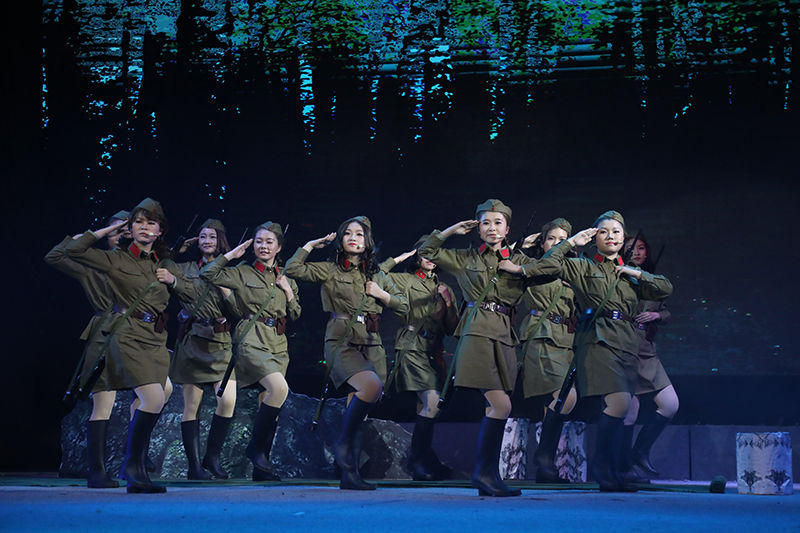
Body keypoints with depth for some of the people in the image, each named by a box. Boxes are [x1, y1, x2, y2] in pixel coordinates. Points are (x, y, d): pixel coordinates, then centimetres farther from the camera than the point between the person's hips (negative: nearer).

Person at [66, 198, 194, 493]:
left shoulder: (165, 264, 15)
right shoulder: (117, 258, 1)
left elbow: (192, 293, 22)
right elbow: (74, 250, -9)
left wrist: (172, 280, 2)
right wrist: (109, 229, -3)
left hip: (157, 340, 6)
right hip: (128, 336, -6)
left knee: (148, 405, 5)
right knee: (155, 400, -20)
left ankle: (134, 472, 14)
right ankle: (133, 466, -10)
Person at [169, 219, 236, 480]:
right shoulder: (185, 268, 8)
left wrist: (223, 285, -10)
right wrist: (179, 250, 2)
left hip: (221, 343, 1)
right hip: (192, 341, -1)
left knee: (228, 401, -13)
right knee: (191, 405, -2)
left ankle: (212, 456, 5)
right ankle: (194, 465, 6)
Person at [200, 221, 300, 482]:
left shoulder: (286, 278, 16)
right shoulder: (242, 272, 4)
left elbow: (295, 315, 19)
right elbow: (207, 274, -8)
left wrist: (289, 291, 3)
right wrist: (231, 254, -3)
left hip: (278, 343, 5)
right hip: (251, 339, -5)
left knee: (269, 402, 3)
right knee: (279, 388, -27)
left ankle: (261, 468, 8)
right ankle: (256, 446, -12)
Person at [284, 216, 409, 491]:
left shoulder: (377, 276, 18)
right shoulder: (329, 270, 7)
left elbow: (404, 305, 21)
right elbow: (292, 269, -5)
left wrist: (382, 295, 4)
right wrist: (311, 245, 3)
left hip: (371, 344, 5)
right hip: (342, 341, -5)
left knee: (358, 408, 1)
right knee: (371, 385, -30)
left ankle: (349, 474, 4)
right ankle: (343, 443, -14)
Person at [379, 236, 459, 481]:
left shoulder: (445, 289, 20)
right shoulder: (405, 280, 7)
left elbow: (452, 329, 16)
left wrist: (448, 302, 2)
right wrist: (397, 259, -2)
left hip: (434, 350, 6)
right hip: (412, 347, -6)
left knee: (428, 406, 3)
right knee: (432, 401, -20)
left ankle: (424, 462, 10)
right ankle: (417, 461, -12)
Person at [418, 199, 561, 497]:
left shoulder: (517, 259, 18)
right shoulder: (466, 259, 12)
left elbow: (555, 266, 7)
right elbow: (426, 251, 15)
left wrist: (518, 269, 0)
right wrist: (452, 231, 9)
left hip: (504, 335, 4)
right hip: (477, 330, -4)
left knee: (498, 407, 0)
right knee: (501, 405, -15)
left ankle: (486, 474, 7)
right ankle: (485, 472, -9)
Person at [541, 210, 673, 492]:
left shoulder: (629, 273, 23)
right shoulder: (583, 267, 9)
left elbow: (666, 288, 19)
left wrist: (637, 274, 9)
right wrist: (572, 242, 2)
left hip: (627, 342, 6)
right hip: (598, 339, -5)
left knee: (618, 409, 0)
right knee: (620, 402, -20)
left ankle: (610, 470, 6)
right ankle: (600, 465, -7)